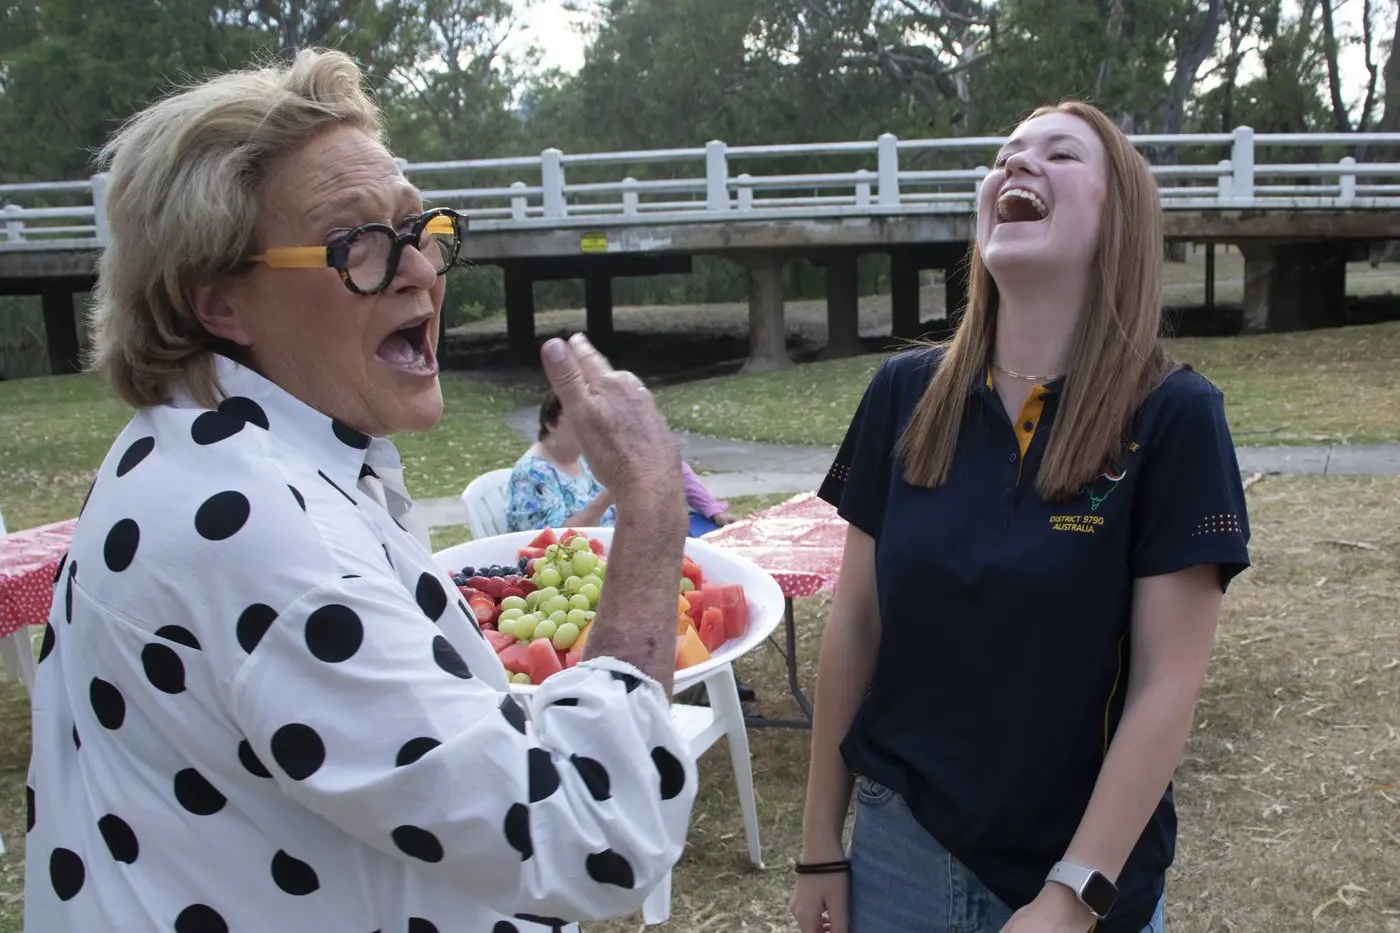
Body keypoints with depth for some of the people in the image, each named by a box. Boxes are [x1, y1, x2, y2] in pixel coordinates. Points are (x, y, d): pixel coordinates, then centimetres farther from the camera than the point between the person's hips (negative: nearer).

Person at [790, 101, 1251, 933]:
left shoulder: (1172, 416, -13)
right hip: (899, 842, 3)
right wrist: (821, 845, 4)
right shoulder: (906, 394, -5)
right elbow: (855, 625, 0)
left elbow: (1168, 685, -13)